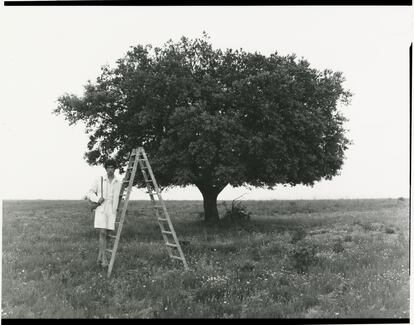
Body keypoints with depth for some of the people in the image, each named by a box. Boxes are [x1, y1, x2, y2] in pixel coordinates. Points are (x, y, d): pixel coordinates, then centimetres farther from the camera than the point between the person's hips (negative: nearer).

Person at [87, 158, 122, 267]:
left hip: (112, 211, 3)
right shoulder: (99, 180, -1)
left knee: (106, 234, 3)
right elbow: (89, 193, 2)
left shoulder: (119, 182, 5)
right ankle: (104, 258, -8)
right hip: (101, 210, -2)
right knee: (102, 233, -12)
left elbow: (120, 197, 19)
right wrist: (97, 199, -16)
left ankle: (100, 257, 16)